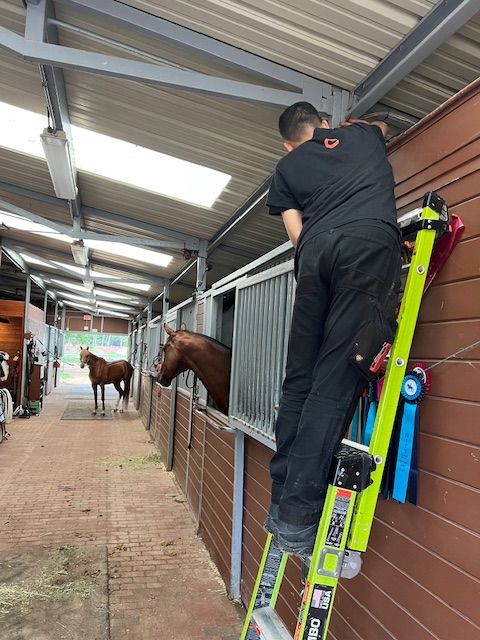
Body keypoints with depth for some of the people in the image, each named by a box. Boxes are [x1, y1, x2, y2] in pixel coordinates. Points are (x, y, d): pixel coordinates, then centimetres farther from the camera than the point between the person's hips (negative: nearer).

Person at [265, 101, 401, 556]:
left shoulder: (286, 168, 29)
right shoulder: (360, 135, 32)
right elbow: (384, 126, 57)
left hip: (315, 251, 2)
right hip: (370, 242, -1)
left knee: (300, 379, 7)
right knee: (335, 383, -11)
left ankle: (282, 503, 6)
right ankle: (296, 517, -14)